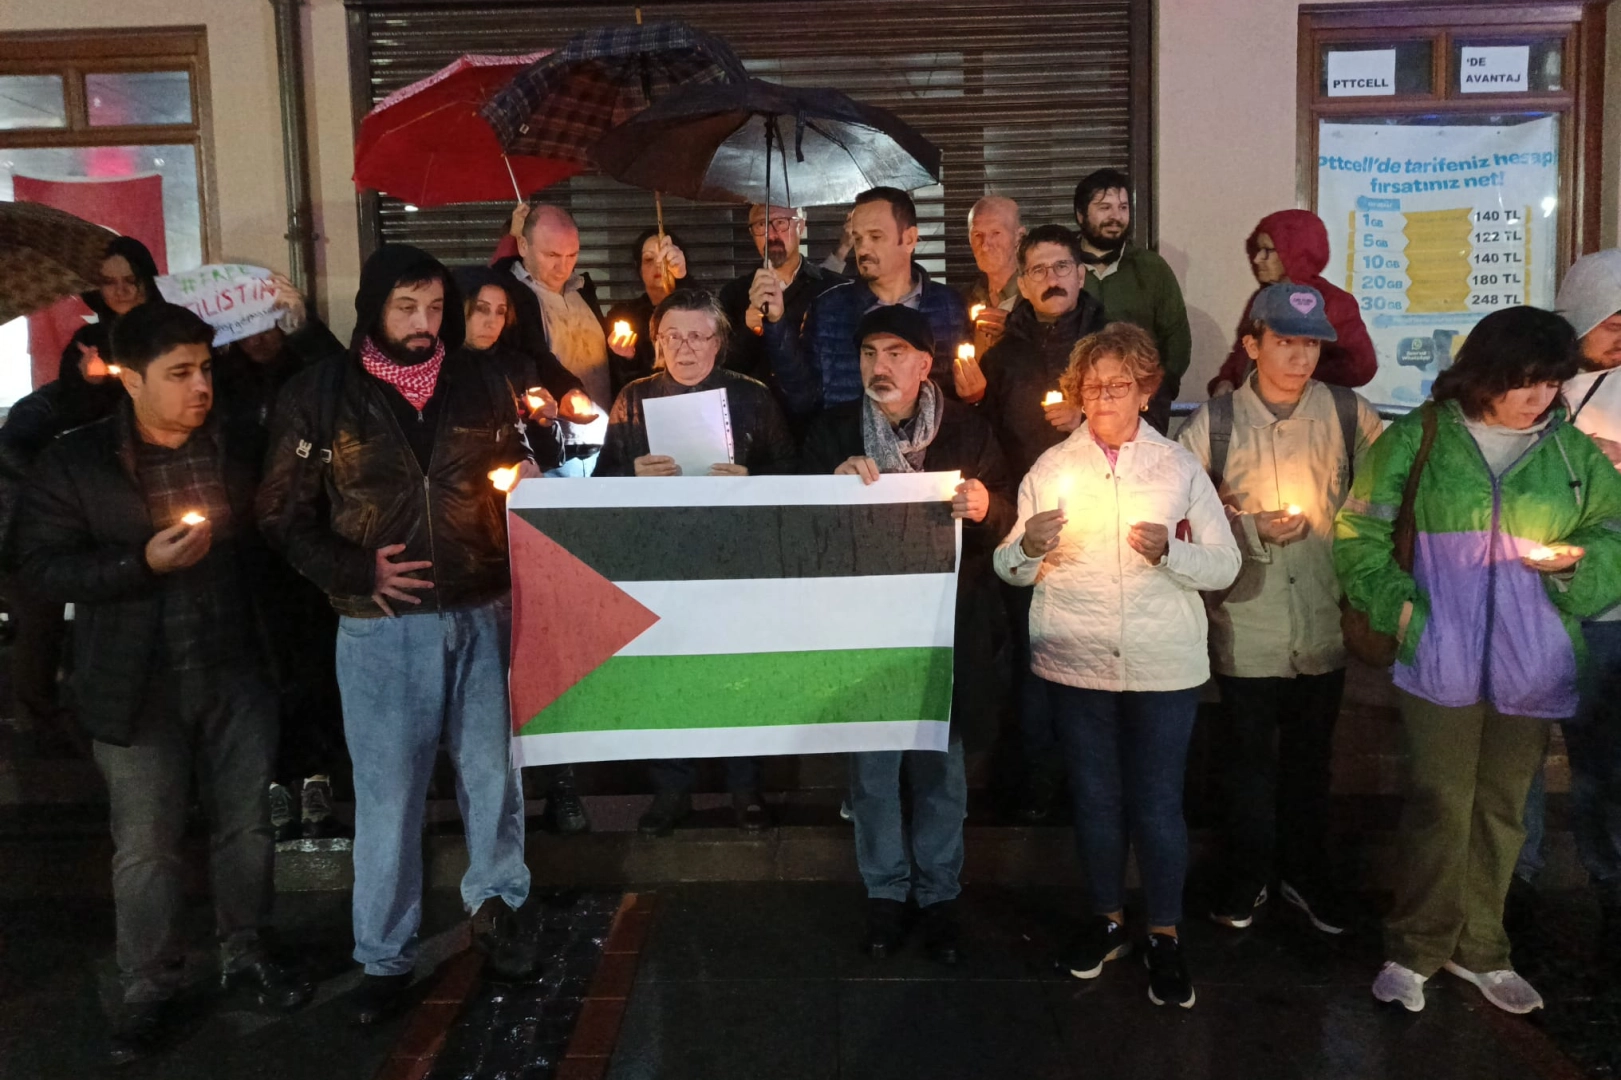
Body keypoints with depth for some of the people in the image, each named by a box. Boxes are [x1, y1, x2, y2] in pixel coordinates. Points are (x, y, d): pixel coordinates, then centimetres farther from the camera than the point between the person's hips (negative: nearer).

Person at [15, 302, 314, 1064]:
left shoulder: (231, 451, 3)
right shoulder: (74, 461, -7)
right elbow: (41, 564, -9)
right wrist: (143, 563, -21)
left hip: (234, 672, 3)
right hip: (138, 686, -3)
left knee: (245, 825, 13)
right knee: (146, 845, 7)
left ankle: (246, 954, 32)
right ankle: (148, 990, 23)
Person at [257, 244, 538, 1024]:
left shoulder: (481, 386, 5)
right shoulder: (318, 396, -1)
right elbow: (285, 516, 0)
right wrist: (360, 573, -12)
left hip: (482, 616, 2)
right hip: (380, 626, -2)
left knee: (493, 770, 11)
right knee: (388, 792, 6)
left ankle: (495, 903, 36)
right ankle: (385, 956, 23)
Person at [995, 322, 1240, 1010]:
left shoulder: (1180, 468, 3)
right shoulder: (1051, 468, 4)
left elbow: (1225, 567, -2)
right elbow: (1010, 569, 0)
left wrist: (1169, 551, -20)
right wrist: (1028, 547, -22)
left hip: (1164, 663, -1)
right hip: (1075, 662, 1)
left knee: (1158, 802, 3)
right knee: (1095, 796, 13)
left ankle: (1165, 936, 21)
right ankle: (1107, 920, 32)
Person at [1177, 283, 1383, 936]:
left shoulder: (1348, 414, -3)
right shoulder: (1213, 424, -7)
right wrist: (1252, 528, -15)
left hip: (1322, 624, 2)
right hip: (1246, 628, -1)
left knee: (1310, 757, 17)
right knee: (1249, 759, 13)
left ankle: (1306, 874, 37)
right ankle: (1247, 877, 33)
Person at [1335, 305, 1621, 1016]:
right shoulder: (1417, 439, -2)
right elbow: (1360, 536, -3)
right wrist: (1401, 609, -13)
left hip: (1530, 665, 3)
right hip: (1442, 662, -3)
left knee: (1501, 807, 12)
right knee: (1438, 804, 1)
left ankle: (1479, 948, 28)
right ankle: (1416, 946, 17)